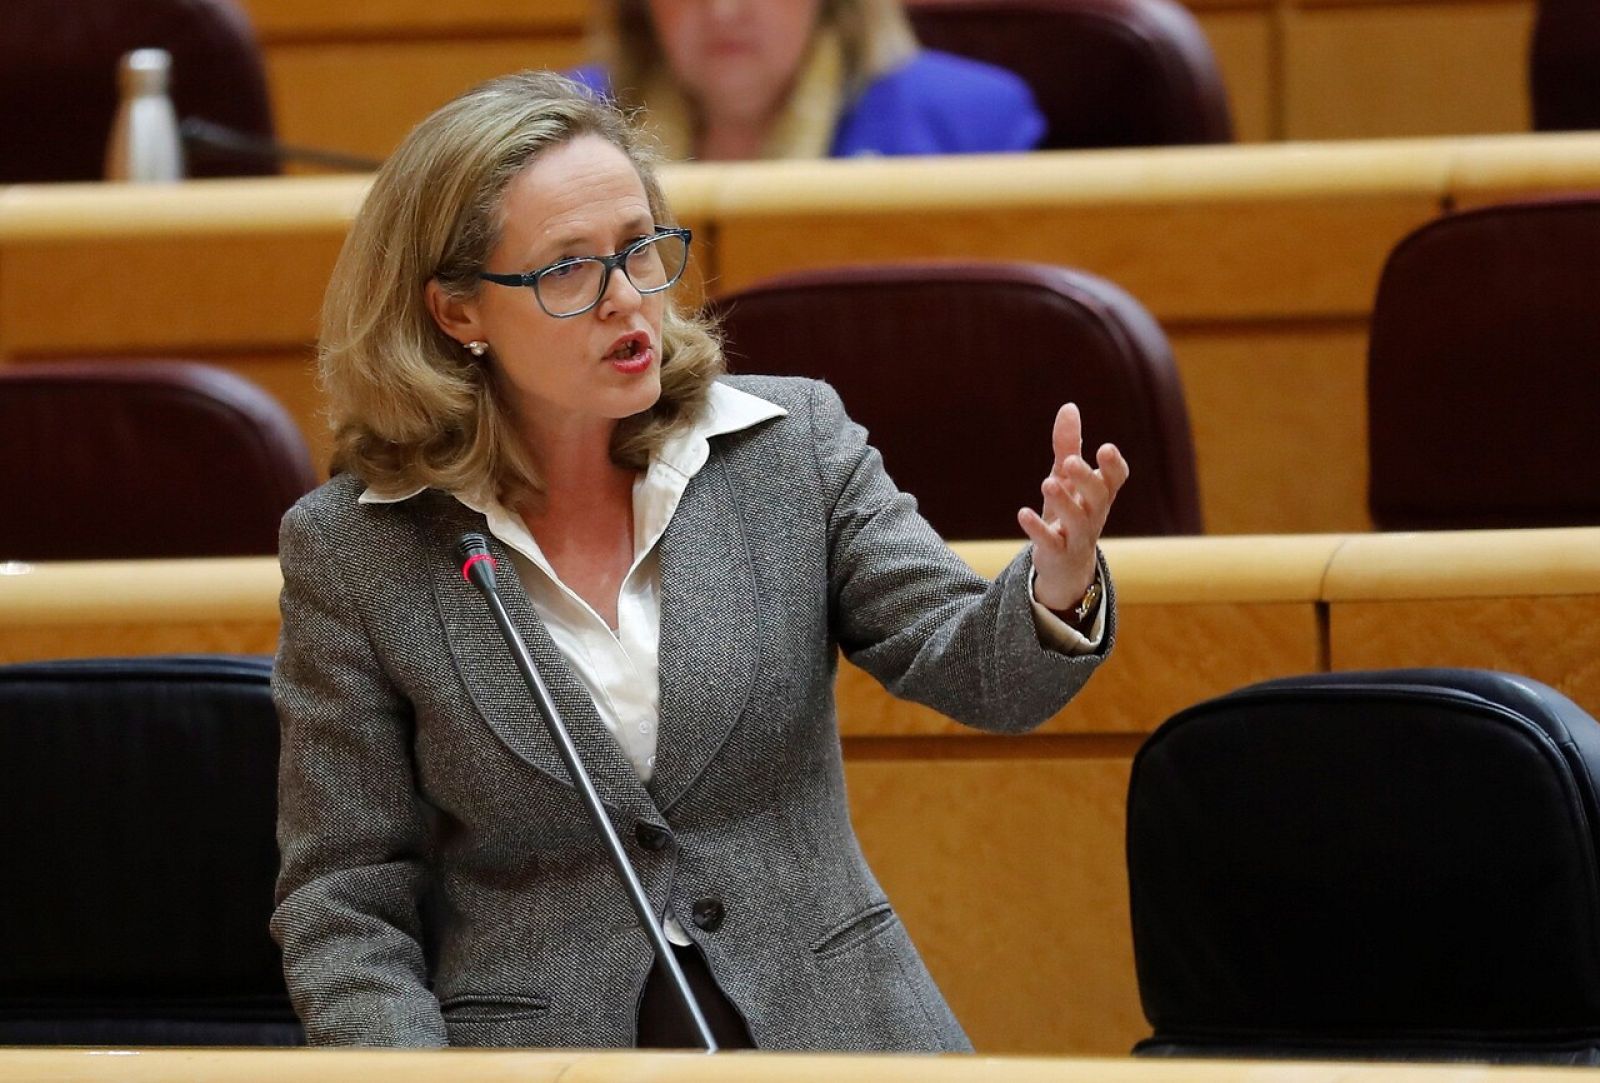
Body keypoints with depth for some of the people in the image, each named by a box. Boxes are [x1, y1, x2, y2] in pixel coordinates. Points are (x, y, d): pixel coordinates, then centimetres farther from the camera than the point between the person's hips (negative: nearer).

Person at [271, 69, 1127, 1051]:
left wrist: (1056, 591, -22)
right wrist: (405, 1062, -15)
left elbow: (972, 668, -1)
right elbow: (345, 906, 2)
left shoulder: (794, 444, 5)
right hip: (536, 1044, -2)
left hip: (831, 1030, 2)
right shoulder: (350, 554, -1)